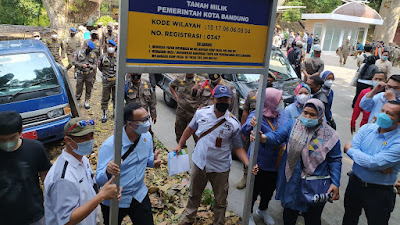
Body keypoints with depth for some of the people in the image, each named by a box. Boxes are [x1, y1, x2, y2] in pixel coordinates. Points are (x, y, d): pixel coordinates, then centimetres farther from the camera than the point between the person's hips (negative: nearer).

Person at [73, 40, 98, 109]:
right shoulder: (79, 52, 1)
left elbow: (95, 64, 7)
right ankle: (77, 100, 20)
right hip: (80, 74, -1)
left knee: (89, 89, 9)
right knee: (79, 88, 4)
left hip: (89, 75, 2)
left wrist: (92, 66, -16)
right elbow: (74, 61, -1)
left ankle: (87, 101, 25)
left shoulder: (93, 54, 6)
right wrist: (81, 65, -16)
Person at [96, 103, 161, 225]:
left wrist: (153, 161, -14)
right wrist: (108, 171, -46)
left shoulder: (147, 136, -7)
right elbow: (99, 180, -23)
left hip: (140, 195, 4)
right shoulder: (109, 146, -25)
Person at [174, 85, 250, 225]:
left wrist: (248, 164, -21)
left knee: (220, 201, 15)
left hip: (220, 168, -2)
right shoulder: (201, 113, -9)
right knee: (194, 195, 24)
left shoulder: (234, 123, -15)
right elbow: (190, 129, 9)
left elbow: (238, 147, -7)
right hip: (199, 163, 3)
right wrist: (180, 145, 15)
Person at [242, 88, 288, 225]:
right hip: (259, 162, -6)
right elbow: (245, 130, -42)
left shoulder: (282, 114, -3)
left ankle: (263, 210, 52)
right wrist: (250, 125, -64)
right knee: (255, 189, 11)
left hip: (276, 161, 6)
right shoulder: (257, 116, -23)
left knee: (269, 189, 24)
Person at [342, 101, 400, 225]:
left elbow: (373, 163, -28)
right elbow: (352, 149, -14)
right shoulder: (367, 128, -4)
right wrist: (379, 167, -23)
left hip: (379, 192, -4)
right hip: (355, 182, 4)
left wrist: (349, 150, -13)